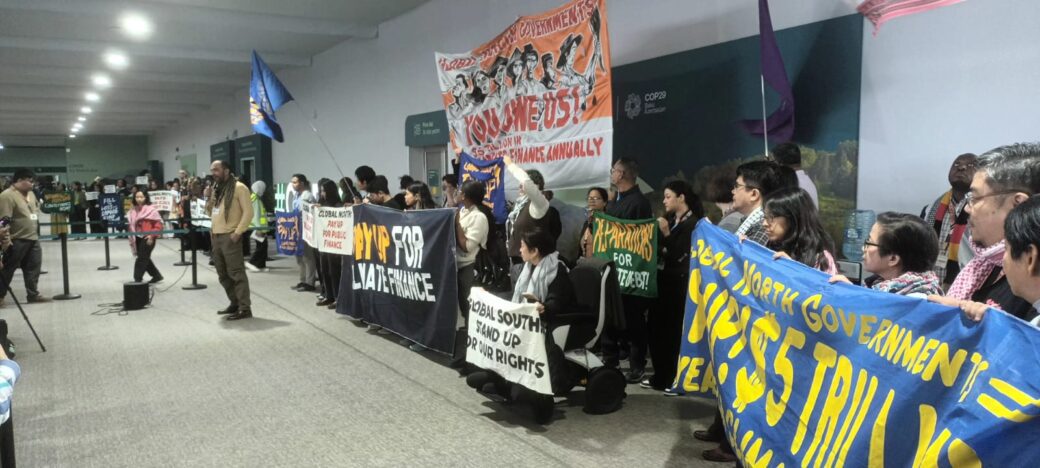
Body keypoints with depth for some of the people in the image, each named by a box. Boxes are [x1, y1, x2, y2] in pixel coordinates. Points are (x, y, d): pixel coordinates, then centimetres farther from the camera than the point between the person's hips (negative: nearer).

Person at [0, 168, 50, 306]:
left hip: (33, 238, 8)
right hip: (16, 240, -8)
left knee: (33, 268, 12)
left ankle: (33, 295, 20)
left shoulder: (31, 194, 11)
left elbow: (36, 208, 29)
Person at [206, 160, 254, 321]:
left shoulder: (238, 187, -9)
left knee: (236, 273, -8)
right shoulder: (216, 189, 17)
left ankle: (245, 308, -5)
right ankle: (235, 303, 25)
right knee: (223, 274, 14)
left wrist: (238, 232, -18)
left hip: (230, 236, -9)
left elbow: (248, 212, -14)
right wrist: (208, 200, 4)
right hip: (216, 236, 9)